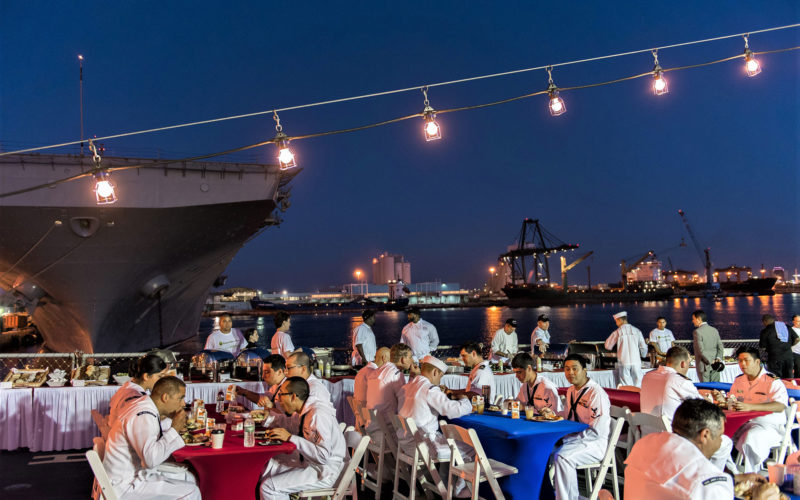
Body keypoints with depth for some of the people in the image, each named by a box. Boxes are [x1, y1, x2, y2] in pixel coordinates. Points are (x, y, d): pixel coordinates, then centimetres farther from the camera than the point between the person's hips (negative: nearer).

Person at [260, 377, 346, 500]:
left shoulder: (319, 414, -26)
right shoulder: (306, 410, 3)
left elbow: (323, 455, -30)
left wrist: (290, 437, -26)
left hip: (324, 472, -9)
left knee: (268, 487, -14)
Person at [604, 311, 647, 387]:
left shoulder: (617, 332, 0)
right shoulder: (637, 330, 5)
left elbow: (608, 346, 8)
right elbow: (643, 347, 5)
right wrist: (643, 355, 25)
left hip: (623, 362, -2)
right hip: (636, 362, 2)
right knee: (637, 386, 5)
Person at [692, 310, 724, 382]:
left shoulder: (697, 332, -11)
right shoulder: (714, 330, 10)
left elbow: (701, 350, -17)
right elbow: (720, 347, 7)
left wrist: (710, 361, -12)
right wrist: (718, 358, -2)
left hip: (704, 366, -6)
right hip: (715, 366, 6)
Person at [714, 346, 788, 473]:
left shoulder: (773, 381, -7)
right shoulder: (738, 380, 14)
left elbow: (780, 406, -22)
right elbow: (733, 402, 22)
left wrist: (750, 406, -33)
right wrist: (723, 400, -3)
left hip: (770, 425, -6)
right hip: (743, 423, 6)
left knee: (751, 438, -36)